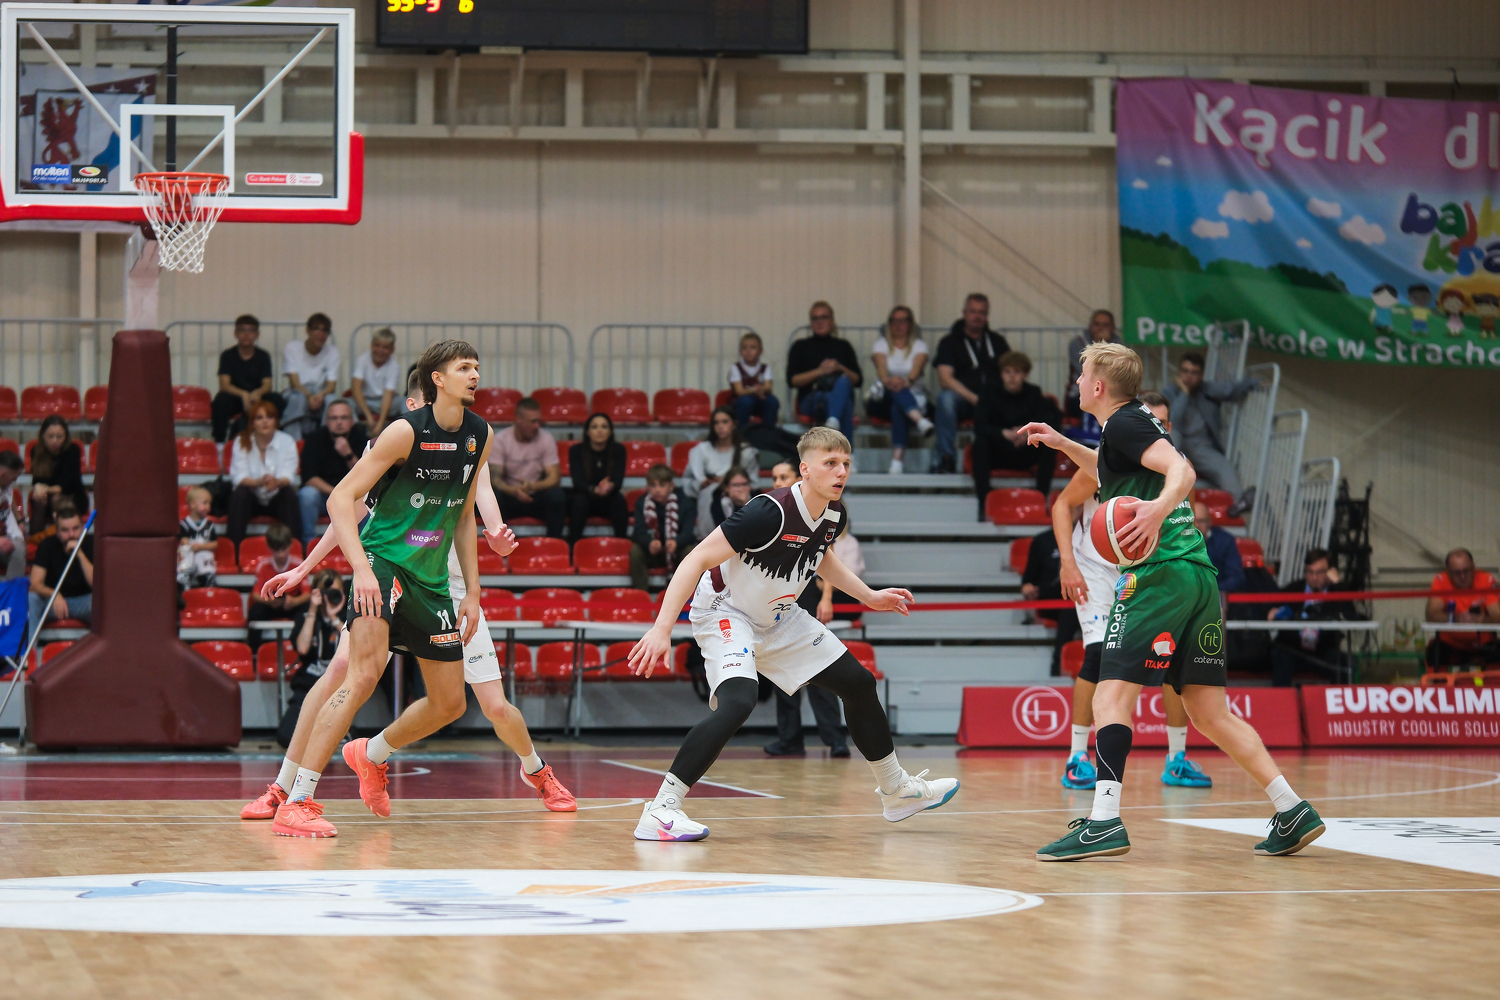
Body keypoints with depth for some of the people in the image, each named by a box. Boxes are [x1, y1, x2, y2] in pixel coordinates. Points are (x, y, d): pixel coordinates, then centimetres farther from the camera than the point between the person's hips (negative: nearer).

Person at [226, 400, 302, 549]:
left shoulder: (287, 442, -5)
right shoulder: (241, 442, -6)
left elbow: (288, 477, -16)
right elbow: (238, 477, -16)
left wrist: (277, 482, -42)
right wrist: (259, 482, -38)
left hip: (278, 499, 0)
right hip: (251, 499, 0)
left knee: (289, 492, -30)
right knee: (240, 493, -31)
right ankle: (234, 548, -33)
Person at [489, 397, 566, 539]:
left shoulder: (546, 439, -6)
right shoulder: (500, 440, -9)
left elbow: (554, 477, -11)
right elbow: (494, 478, -15)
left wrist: (533, 486, -33)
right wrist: (513, 490, -38)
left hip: (537, 497, 1)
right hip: (510, 496, -1)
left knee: (557, 496, -30)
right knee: (493, 496, -34)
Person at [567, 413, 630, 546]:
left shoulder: (618, 450, -7)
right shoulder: (576, 450, -11)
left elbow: (618, 480, -18)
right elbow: (578, 481, -21)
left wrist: (610, 486, -44)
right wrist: (594, 490, -45)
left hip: (608, 502, 1)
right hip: (585, 497, -1)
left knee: (619, 499, -31)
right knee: (580, 500, -35)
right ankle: (572, 544, -34)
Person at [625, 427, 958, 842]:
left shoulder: (835, 515, -7)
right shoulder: (769, 512, -32)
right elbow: (698, 560, -31)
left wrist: (868, 597, 19)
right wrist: (662, 628, -37)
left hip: (779, 617, 8)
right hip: (725, 612, -8)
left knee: (857, 683, 13)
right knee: (738, 702, -33)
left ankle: (897, 790, 34)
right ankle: (660, 811, -31)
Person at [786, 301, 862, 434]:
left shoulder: (843, 346, 21)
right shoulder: (800, 347, 14)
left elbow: (858, 380, 13)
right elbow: (792, 380, 2)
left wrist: (840, 368, -6)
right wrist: (819, 371, -11)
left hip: (842, 397, 2)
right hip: (810, 400, -2)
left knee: (843, 382, -37)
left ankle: (833, 421, -63)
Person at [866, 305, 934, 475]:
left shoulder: (919, 345, 11)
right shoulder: (882, 344, 12)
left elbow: (917, 368, -12)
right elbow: (881, 368, -10)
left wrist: (907, 381, -36)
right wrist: (886, 380, -35)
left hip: (912, 396, -1)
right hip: (882, 400, 1)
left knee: (898, 409, -38)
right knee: (895, 387, -35)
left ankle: (898, 460, -56)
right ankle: (919, 420, -62)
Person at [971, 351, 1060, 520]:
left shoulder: (1033, 393, 2)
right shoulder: (989, 391, -4)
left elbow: (1055, 417, -13)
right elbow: (979, 426, -17)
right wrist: (1004, 433, -36)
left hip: (1024, 457, 2)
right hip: (997, 456, -2)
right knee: (980, 442, -34)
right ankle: (983, 504, -36)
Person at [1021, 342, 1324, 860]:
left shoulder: (1124, 423, -4)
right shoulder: (1139, 420, 24)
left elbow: (1181, 470, -20)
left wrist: (1159, 508, -38)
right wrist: (1062, 444, 41)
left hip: (1160, 573, -9)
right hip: (1198, 575, 9)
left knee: (1111, 697, -12)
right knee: (1209, 714, 9)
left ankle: (1104, 823, -22)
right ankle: (1293, 812, 4)